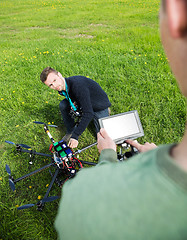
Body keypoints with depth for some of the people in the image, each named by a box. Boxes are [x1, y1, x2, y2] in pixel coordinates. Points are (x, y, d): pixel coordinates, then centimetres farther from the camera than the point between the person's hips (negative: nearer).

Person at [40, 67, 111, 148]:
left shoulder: (77, 84, -37)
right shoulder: (61, 88, -11)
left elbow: (88, 113, -40)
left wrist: (75, 136, -39)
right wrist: (73, 102, -14)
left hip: (100, 107, -6)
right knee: (63, 105, -15)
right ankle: (70, 131, 6)